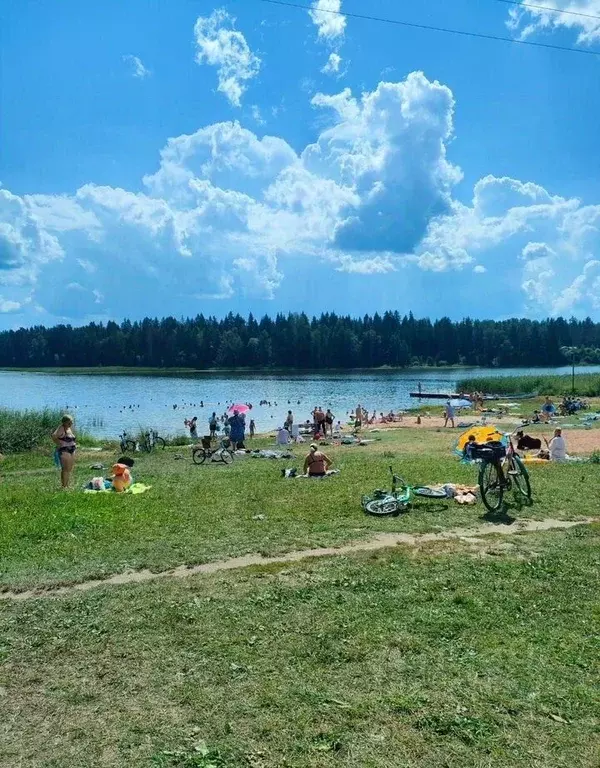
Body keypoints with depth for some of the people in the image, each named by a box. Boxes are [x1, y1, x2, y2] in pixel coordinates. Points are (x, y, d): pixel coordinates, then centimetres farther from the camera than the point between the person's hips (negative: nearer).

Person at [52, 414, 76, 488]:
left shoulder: (69, 428, 16)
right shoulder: (61, 428, -10)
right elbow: (54, 436, -25)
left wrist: (74, 444, 15)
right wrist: (59, 444, -16)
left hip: (72, 450, 9)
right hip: (64, 451, -9)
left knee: (70, 469, 11)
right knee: (65, 469, -9)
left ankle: (67, 485, 18)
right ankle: (64, 486, -6)